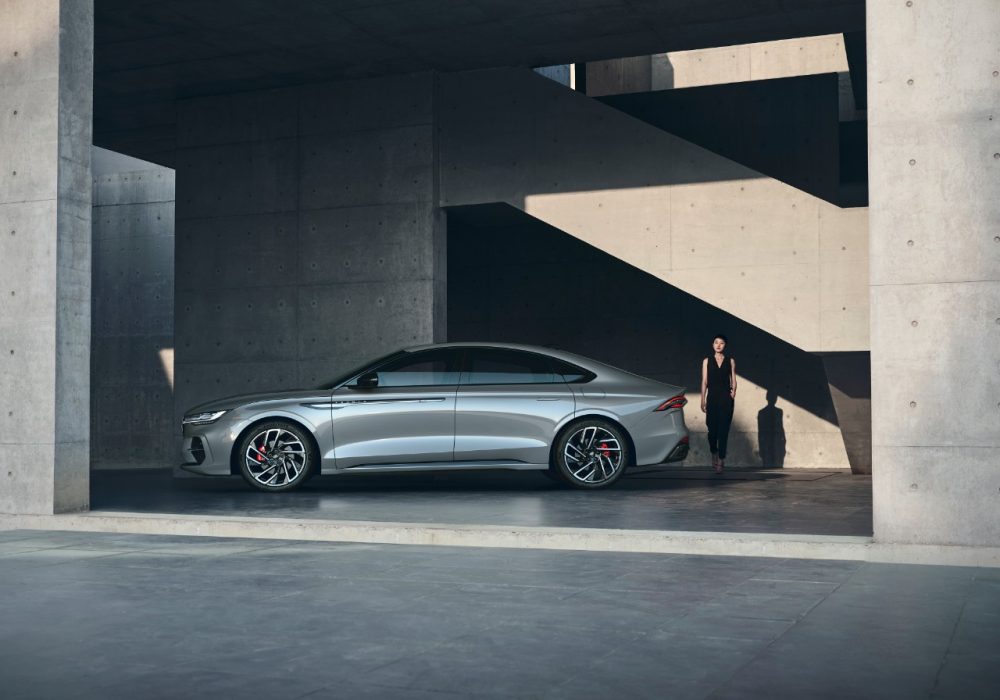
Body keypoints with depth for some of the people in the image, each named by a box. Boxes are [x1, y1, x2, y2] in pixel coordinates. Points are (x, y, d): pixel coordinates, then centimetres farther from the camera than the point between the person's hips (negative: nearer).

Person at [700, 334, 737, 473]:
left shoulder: (730, 361, 8)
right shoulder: (707, 361, 9)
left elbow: (733, 380, 8)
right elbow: (704, 381, 7)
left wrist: (733, 392, -11)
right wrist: (703, 400, 1)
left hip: (726, 398, -1)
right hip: (712, 398, 1)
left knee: (723, 430, -6)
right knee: (712, 429, -1)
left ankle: (720, 461, -5)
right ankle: (714, 453, 27)